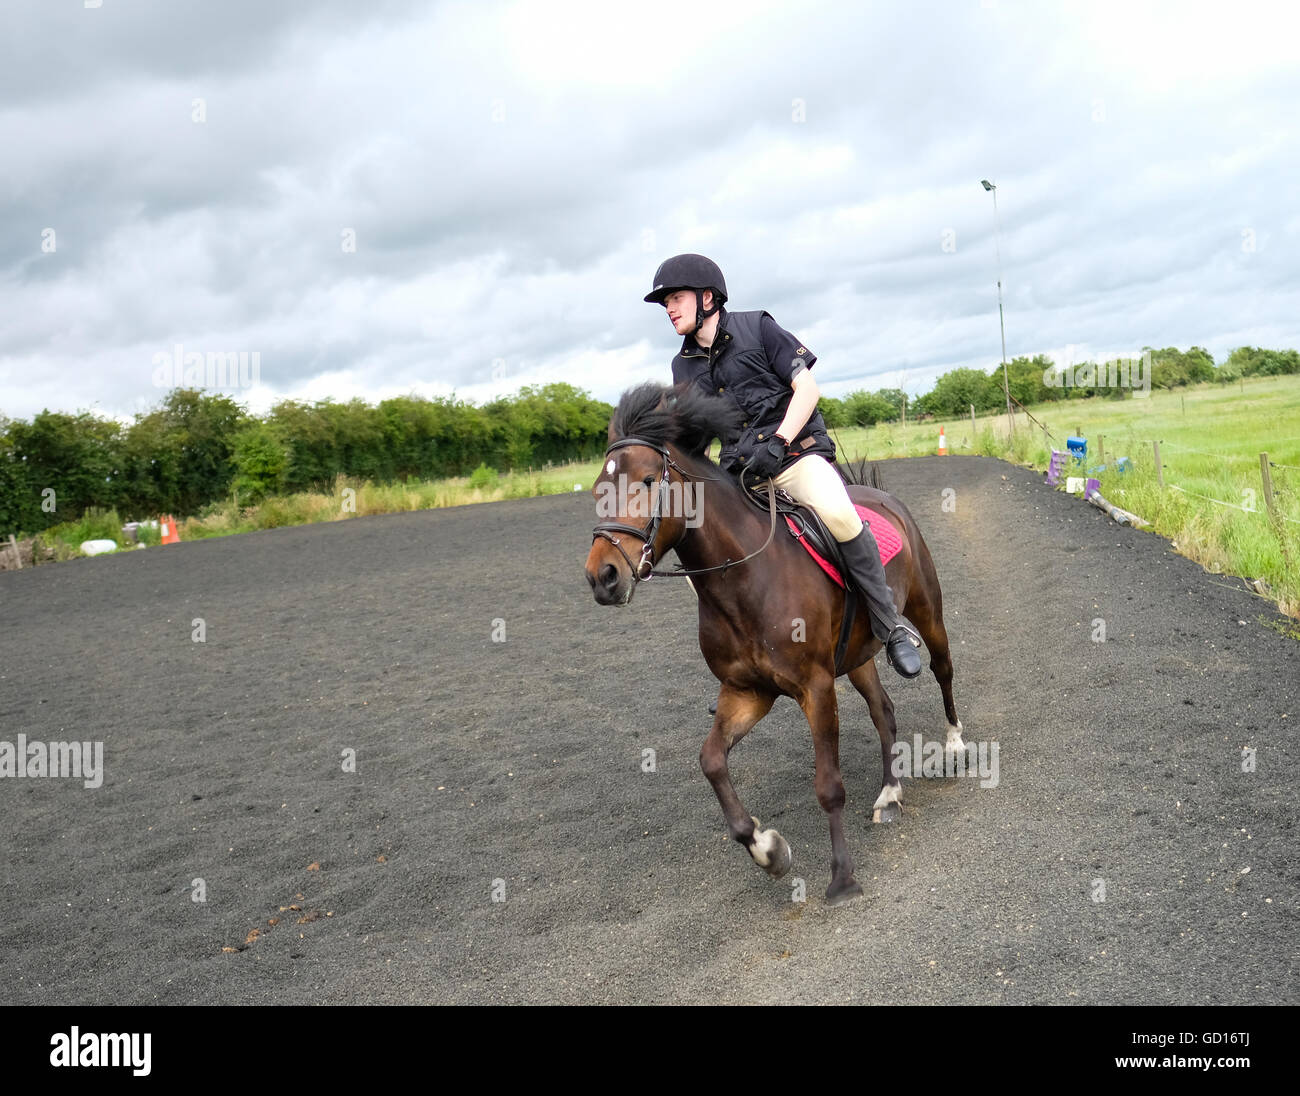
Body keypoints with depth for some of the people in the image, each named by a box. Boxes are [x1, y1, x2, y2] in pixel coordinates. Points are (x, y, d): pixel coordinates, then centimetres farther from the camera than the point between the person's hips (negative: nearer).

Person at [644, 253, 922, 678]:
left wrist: (777, 442, -17)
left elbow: (807, 388, -6)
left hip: (798, 453, -5)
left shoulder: (757, 328, -1)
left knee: (837, 514, -35)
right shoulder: (684, 367, 12)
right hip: (739, 473, 5)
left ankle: (891, 626, -21)